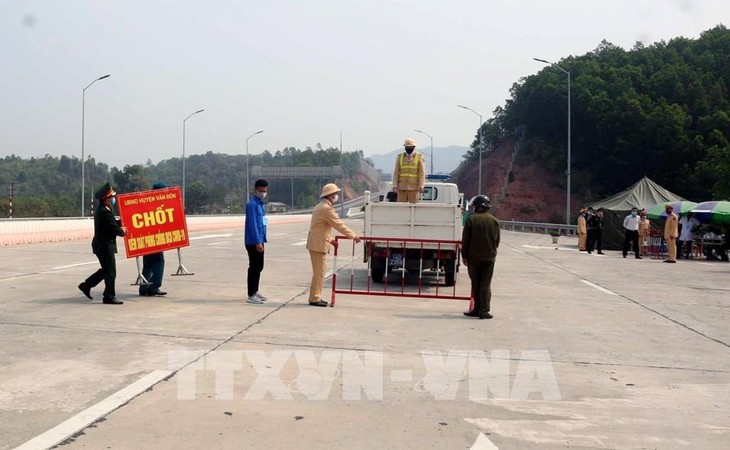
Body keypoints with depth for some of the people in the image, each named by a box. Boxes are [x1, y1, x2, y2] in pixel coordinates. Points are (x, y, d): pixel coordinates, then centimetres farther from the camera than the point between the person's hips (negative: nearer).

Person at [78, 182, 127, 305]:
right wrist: (122, 231, -1)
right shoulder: (105, 212, -22)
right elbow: (114, 228, -21)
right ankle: (109, 297, 3)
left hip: (101, 244, 10)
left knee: (106, 270, 20)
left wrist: (121, 223, 1)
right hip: (105, 245, -10)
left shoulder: (101, 209, 11)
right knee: (110, 272, -3)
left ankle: (86, 285, 26)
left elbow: (112, 223, 16)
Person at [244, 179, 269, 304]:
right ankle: (251, 296, 0)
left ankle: (255, 291, 29)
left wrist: (261, 240, 16)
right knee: (254, 267, -5)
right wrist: (257, 242, -24)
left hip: (259, 240, 9)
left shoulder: (261, 203, 14)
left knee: (259, 266, 17)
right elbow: (253, 224, -20)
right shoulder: (252, 204, -15)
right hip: (253, 241, -9)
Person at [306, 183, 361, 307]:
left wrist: (330, 239, 19)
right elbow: (339, 225, -17)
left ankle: (315, 297, 18)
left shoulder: (320, 206, 17)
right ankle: (315, 298, -3)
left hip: (316, 243, 10)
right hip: (319, 244, -10)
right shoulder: (327, 208, -17)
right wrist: (354, 236, -9)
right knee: (319, 271, -6)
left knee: (319, 271, 14)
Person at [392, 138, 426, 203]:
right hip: (402, 186, 2)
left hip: (414, 187, -2)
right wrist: (395, 184, -4)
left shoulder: (419, 157, 2)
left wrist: (421, 185, -11)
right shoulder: (400, 157, 8)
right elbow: (396, 172, 6)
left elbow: (422, 173, -2)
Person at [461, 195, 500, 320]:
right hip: (489, 257, 2)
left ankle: (477, 309, 14)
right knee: (486, 284, 3)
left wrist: (464, 255, 2)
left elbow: (465, 239, -6)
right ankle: (484, 311, -2)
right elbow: (497, 240, 8)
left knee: (475, 284, 9)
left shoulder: (471, 219, -7)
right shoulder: (494, 221, 3)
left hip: (474, 257, -2)